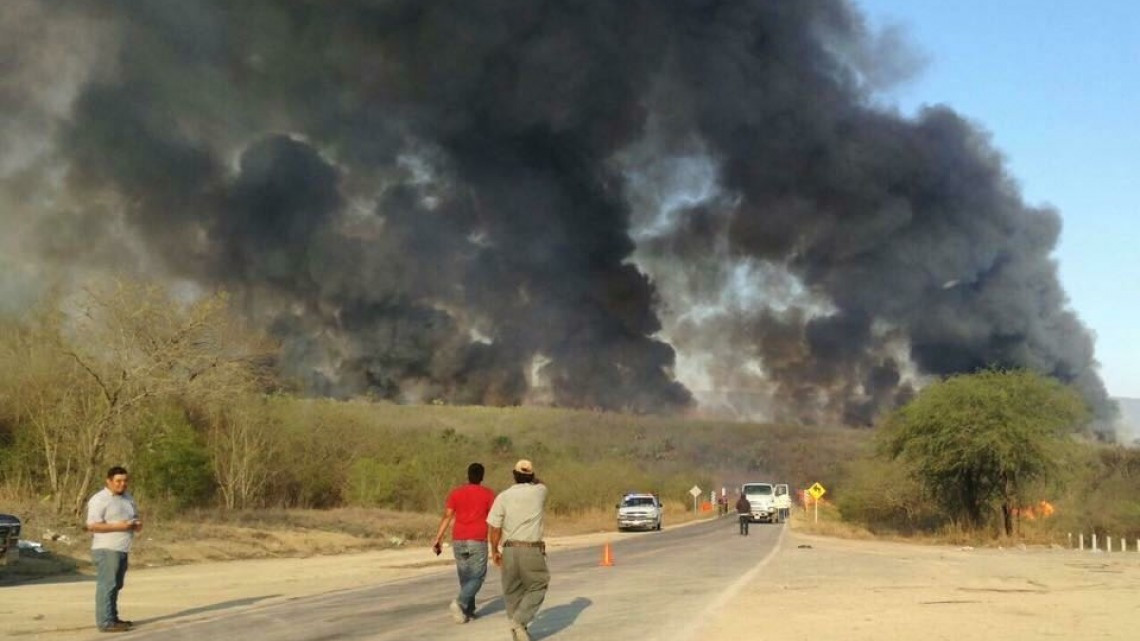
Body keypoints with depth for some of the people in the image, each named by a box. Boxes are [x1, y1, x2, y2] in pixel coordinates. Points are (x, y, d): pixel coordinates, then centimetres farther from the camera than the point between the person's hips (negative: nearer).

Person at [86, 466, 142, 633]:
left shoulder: (128, 498, 15)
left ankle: (113, 618, 19)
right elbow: (92, 525, -17)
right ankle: (105, 622, -10)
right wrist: (118, 526, -22)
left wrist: (138, 524, 1)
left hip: (122, 550, 8)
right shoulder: (99, 500, -10)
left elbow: (136, 517, 25)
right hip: (106, 550, -8)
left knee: (115, 586, 13)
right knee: (106, 585, -9)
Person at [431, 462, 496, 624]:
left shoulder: (455, 493, 6)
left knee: (465, 577, 15)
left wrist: (438, 539, -3)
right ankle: (460, 603, -21)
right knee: (476, 577, 1)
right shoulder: (488, 494, 0)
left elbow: (447, 516, -1)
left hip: (458, 541, 3)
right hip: (478, 541, -3)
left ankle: (468, 610, 17)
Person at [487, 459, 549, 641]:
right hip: (532, 550, -2)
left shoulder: (503, 496, -3)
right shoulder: (539, 492, -2)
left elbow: (495, 528, -4)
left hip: (509, 549, 2)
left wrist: (494, 551, 7)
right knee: (537, 588, 11)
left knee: (512, 591, 15)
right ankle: (520, 620, -8)